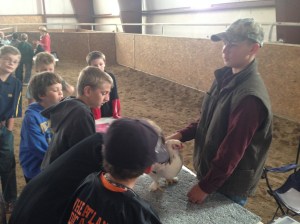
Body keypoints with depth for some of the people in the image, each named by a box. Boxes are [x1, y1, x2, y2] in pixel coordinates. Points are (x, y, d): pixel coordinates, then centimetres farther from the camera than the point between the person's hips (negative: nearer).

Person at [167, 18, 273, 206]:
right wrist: (182, 134, -5)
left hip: (230, 185, -7)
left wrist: (205, 187, -18)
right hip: (210, 170, 8)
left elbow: (232, 151, -27)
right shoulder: (226, 77, -2)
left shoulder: (250, 96, -30)